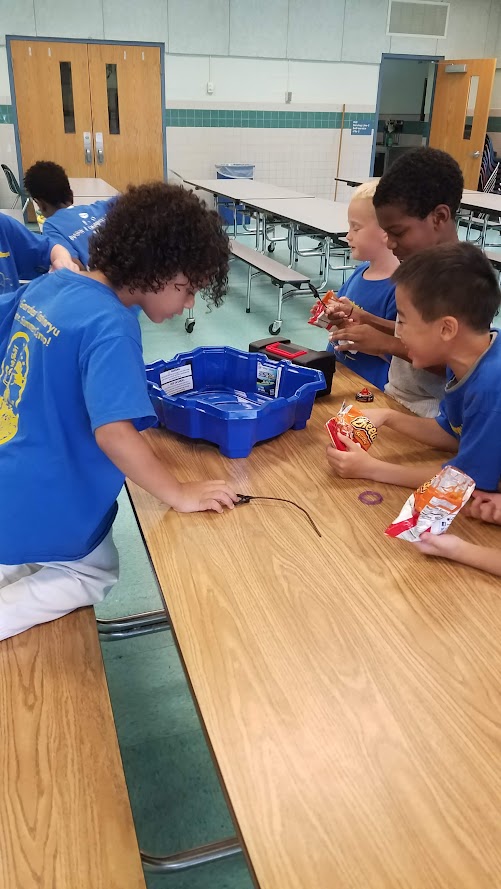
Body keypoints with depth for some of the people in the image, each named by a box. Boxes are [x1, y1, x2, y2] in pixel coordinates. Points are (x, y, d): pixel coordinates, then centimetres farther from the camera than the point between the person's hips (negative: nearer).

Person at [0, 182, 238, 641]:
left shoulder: (46, 285, -1)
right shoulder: (111, 326, -27)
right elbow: (113, 432, -34)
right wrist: (179, 494, -23)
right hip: (46, 508, -8)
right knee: (96, 575, 19)